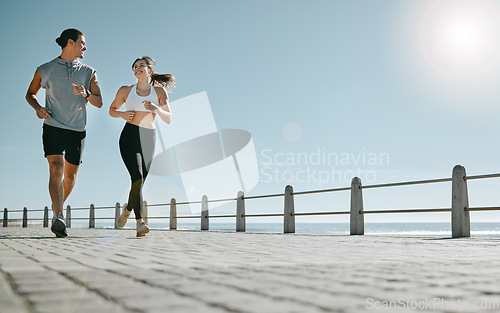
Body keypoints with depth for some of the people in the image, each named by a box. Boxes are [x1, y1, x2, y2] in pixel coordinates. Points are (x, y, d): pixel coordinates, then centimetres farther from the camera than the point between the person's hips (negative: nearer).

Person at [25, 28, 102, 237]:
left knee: (70, 176, 10)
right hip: (53, 127, -3)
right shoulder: (45, 70, 6)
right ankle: (59, 219, -26)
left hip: (77, 131, 3)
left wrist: (86, 94, -17)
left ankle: (58, 206, 38)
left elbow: (99, 102, 5)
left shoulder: (89, 73, 11)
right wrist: (38, 108, -4)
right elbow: (30, 93, 17)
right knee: (56, 169, -20)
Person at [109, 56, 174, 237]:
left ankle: (127, 210, 36)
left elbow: (168, 119, 2)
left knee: (139, 182, 6)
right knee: (137, 178, -20)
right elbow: (112, 109, 20)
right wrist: (122, 114, -2)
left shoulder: (159, 91, 7)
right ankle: (140, 222, -22)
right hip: (130, 136, -2)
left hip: (149, 139, 2)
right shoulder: (126, 91, 8)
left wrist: (156, 108, -18)